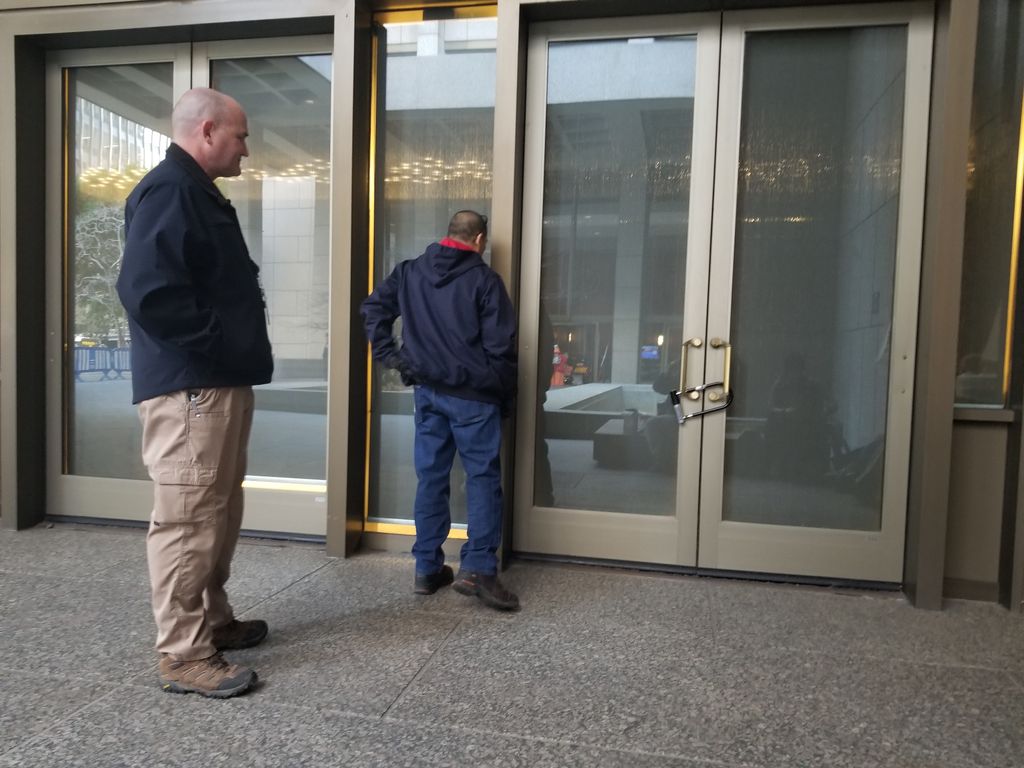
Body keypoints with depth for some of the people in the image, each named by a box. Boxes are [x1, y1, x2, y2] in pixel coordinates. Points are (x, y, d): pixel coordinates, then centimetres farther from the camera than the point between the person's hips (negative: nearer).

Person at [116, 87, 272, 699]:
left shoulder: (199, 195, 20)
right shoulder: (168, 192, -14)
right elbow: (148, 291, -26)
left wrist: (238, 351, 14)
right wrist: (216, 342, -17)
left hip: (222, 383, 11)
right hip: (189, 387, -11)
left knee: (219, 514, 18)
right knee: (187, 520, -3)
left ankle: (213, 619, 32)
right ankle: (184, 655, 8)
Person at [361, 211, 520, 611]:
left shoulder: (410, 272, 9)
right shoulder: (484, 279, -7)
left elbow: (373, 307, 11)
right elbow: (500, 346, -9)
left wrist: (390, 356, 8)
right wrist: (505, 396, 1)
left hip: (427, 391, 5)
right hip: (473, 395, -5)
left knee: (430, 477, 10)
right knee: (483, 477, 1)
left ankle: (427, 568, 15)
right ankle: (477, 568, -5)